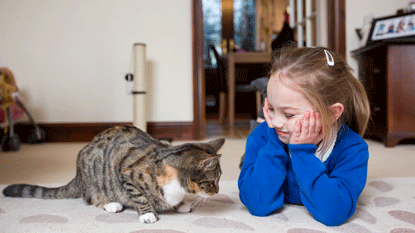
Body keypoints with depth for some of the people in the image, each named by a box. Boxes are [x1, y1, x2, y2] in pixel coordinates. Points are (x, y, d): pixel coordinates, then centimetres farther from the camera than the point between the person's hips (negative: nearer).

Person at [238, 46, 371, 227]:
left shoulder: (352, 149, -23)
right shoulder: (261, 137, -20)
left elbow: (335, 214, -36)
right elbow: (258, 205, -29)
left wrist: (302, 151, -36)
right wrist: (274, 143, -33)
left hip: (316, 226, 1)